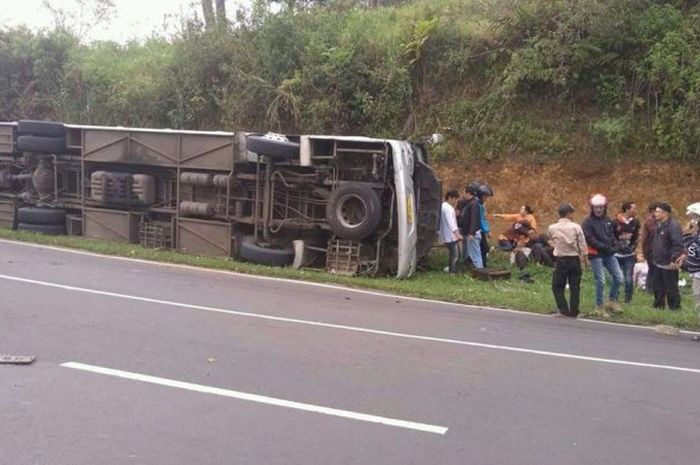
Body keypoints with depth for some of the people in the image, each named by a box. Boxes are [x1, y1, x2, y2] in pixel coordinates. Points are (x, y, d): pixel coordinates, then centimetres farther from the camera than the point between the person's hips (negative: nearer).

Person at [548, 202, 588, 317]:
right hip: (575, 260, 1)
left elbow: (550, 239, 15)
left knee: (557, 286, 10)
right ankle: (573, 312, 10)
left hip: (561, 261, -1)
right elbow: (583, 245, -4)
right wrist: (584, 258, 7)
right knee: (575, 287, 8)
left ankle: (564, 310, 3)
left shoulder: (552, 228, -5)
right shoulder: (576, 227, -5)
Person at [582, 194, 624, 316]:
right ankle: (599, 307, 10)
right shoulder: (588, 221, -9)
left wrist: (612, 246, -2)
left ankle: (612, 301, 21)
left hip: (609, 254, 6)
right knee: (600, 281, -4)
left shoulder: (608, 220, 11)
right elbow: (589, 239, -15)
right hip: (596, 254, -6)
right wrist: (604, 246, -17)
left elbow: (612, 235, 17)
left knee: (618, 277, 4)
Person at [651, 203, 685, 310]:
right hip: (659, 263, 10)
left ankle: (674, 308, 8)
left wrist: (674, 260, -25)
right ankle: (658, 306, 29)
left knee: (671, 288, -1)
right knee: (658, 287, 18)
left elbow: (678, 244, -24)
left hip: (669, 265, -10)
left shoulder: (673, 226, -18)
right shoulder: (659, 225, 11)